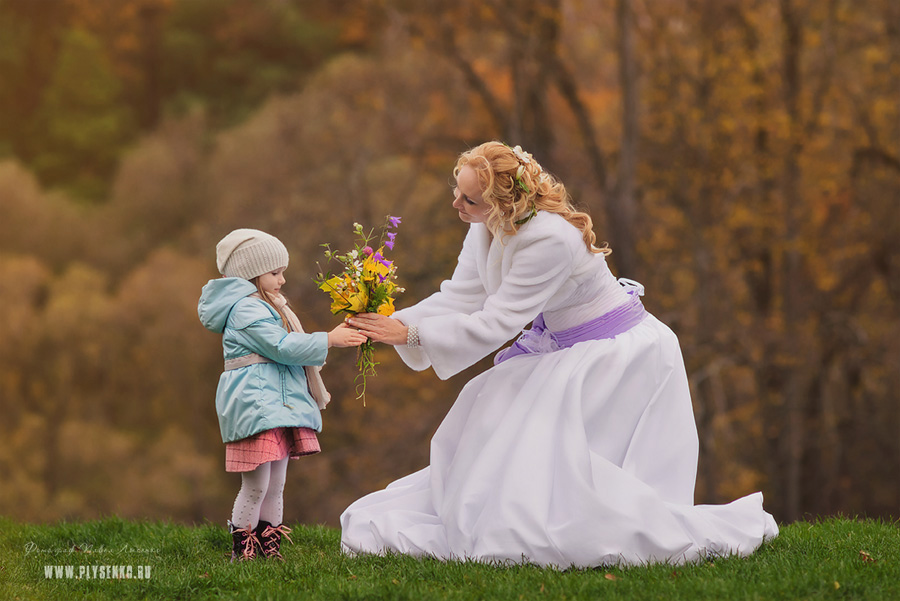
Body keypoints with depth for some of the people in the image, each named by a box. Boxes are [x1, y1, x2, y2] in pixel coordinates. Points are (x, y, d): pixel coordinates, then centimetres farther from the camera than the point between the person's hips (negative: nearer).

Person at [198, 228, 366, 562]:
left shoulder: (266, 307, 21)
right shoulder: (246, 309, -12)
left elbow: (284, 353, 27)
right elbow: (284, 347, -19)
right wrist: (329, 339, -17)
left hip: (278, 408, 10)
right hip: (255, 408, -10)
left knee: (275, 486, 11)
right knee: (256, 486, -9)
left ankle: (269, 547, 16)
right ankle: (242, 550, 0)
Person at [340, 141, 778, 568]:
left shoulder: (550, 238, -33)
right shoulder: (488, 227, -6)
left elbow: (495, 323, -29)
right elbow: (461, 297, -2)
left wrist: (410, 334, -26)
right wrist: (393, 324, -15)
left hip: (614, 354, -9)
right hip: (558, 348, 9)